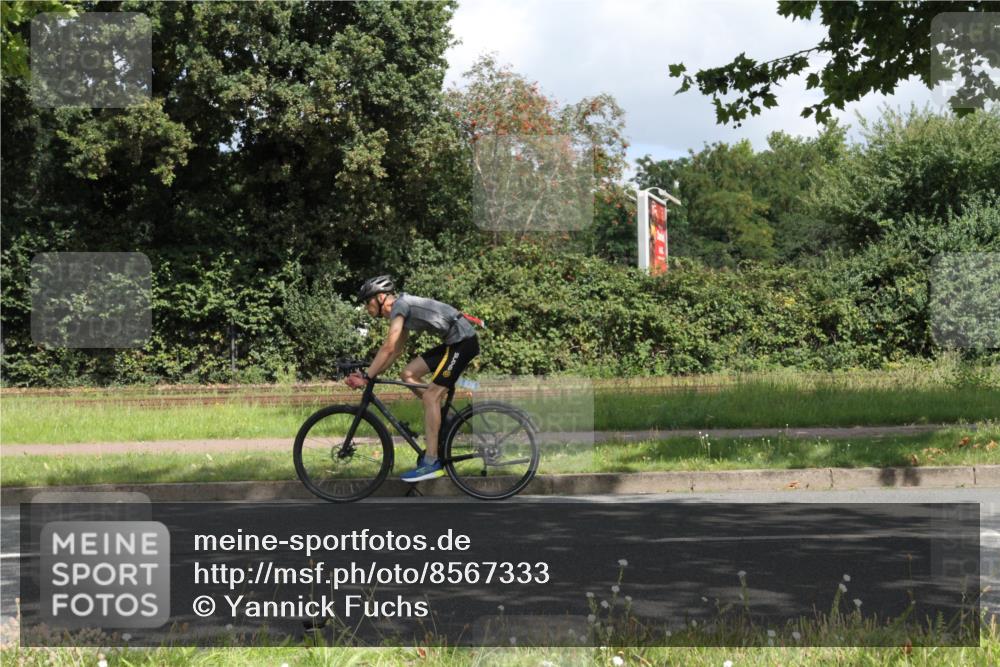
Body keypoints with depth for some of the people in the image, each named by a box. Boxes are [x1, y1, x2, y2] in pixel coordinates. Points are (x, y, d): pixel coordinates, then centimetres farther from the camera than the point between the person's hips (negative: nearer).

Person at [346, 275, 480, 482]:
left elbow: (388, 348, -20)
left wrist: (367, 377, -17)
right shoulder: (403, 310, 17)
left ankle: (431, 462, -13)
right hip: (454, 341, 9)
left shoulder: (399, 305, -13)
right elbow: (396, 351, 20)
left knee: (430, 395, -12)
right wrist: (369, 374, 13)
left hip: (463, 341, -9)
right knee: (408, 374, 7)